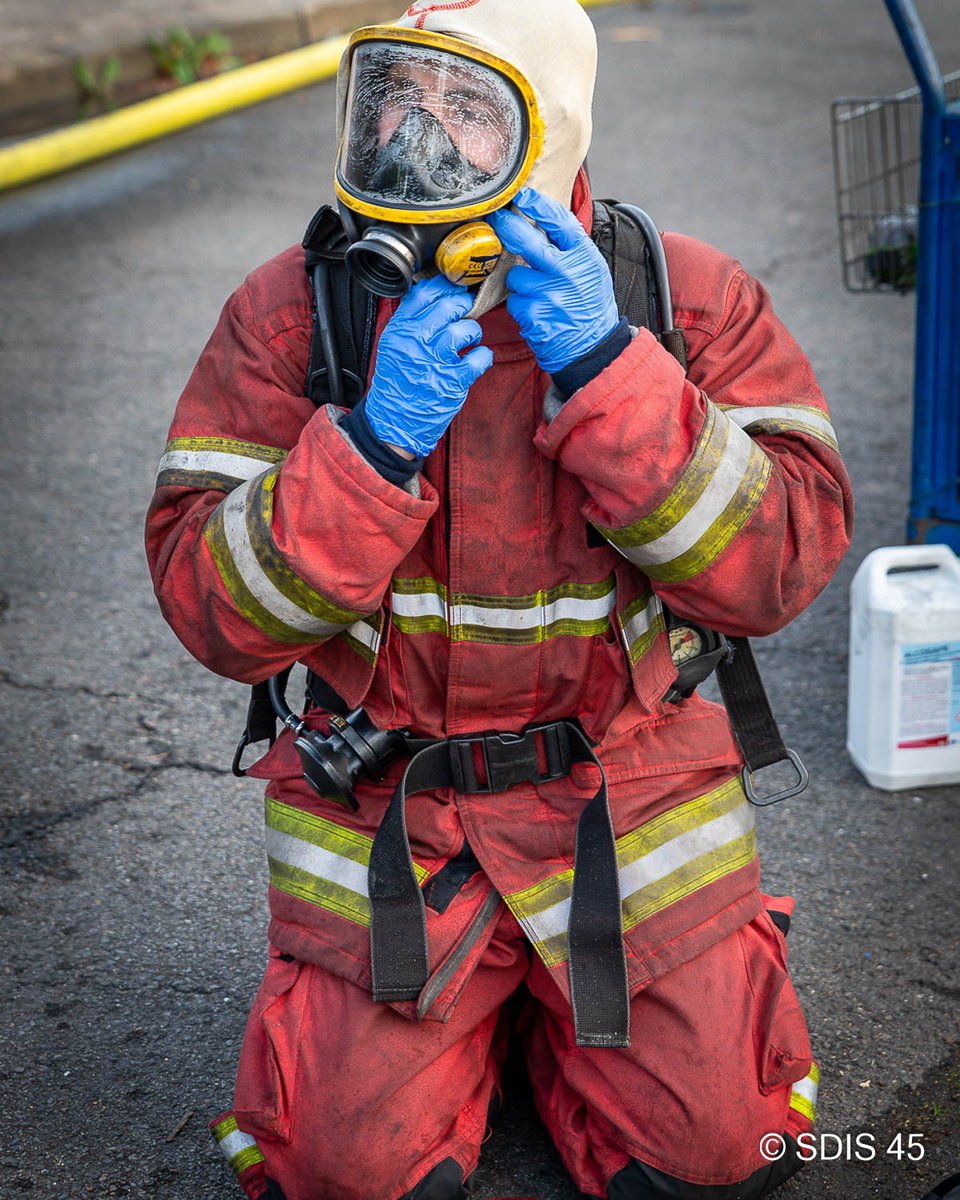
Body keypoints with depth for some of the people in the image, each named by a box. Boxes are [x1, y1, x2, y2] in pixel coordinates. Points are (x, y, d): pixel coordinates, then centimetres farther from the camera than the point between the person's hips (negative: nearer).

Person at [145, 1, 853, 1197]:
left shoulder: (688, 298, -8)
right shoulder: (290, 312, -8)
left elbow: (780, 562, -18)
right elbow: (213, 609, -12)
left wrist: (603, 372, -28)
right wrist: (375, 443, -27)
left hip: (627, 798, 1)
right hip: (380, 805, 0)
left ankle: (550, 991, 27)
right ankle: (475, 1002, 26)